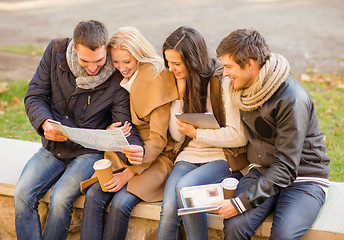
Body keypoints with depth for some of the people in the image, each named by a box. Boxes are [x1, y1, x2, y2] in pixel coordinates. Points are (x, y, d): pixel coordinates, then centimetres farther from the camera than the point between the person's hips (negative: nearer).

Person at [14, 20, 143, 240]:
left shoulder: (118, 77, -15)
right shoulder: (56, 52, -7)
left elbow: (124, 126, -14)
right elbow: (34, 96, -1)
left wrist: (134, 148, -38)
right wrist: (45, 123, -23)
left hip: (90, 152, -3)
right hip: (53, 148, 3)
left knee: (60, 199, -25)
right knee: (22, 194, -17)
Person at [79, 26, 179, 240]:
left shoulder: (158, 80, -12)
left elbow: (158, 138, -14)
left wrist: (128, 173, -19)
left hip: (155, 158, -6)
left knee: (121, 203, -26)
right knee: (94, 196, -19)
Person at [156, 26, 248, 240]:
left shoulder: (223, 82, -10)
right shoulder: (181, 82, 9)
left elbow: (239, 136, -14)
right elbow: (177, 134, 7)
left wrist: (195, 132, -10)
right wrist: (181, 95, -3)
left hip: (222, 159, -4)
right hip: (188, 157, 5)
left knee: (185, 186, -34)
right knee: (168, 212, -22)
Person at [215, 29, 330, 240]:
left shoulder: (293, 99, -23)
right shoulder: (246, 88, 1)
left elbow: (286, 168, -25)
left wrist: (241, 203, -28)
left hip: (304, 178, -5)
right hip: (263, 171, 5)